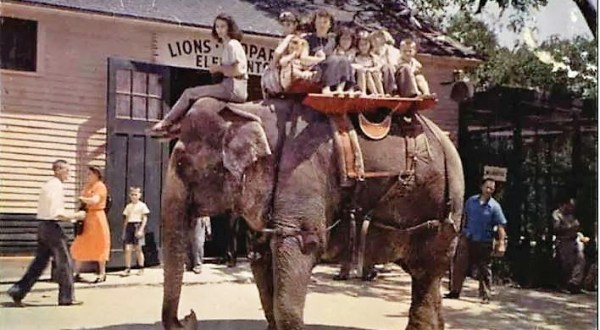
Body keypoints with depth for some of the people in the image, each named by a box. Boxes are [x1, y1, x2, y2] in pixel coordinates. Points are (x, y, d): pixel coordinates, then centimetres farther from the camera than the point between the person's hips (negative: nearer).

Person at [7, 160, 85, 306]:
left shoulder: (48, 185, 16)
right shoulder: (57, 186, -15)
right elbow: (58, 213, -22)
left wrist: (71, 216, 13)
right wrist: (76, 215, -12)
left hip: (43, 225, 9)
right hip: (52, 226, -9)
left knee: (40, 261, 15)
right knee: (64, 262, 1)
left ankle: (18, 291, 14)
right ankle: (67, 297, 8)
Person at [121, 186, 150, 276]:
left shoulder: (142, 205, 0)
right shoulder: (128, 206, 14)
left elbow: (145, 218, -4)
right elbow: (126, 219, 17)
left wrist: (141, 229, -14)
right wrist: (124, 231, 12)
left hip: (137, 226, -4)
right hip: (129, 226, 4)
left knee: (138, 248, 1)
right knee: (127, 249, -5)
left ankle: (141, 268, 13)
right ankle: (127, 269, -1)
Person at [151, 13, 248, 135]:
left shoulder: (232, 45, -8)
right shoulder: (227, 45, 22)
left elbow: (237, 71, -18)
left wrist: (219, 68, -7)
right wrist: (220, 69, 8)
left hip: (234, 88, -10)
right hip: (232, 87, 10)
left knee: (189, 93, -8)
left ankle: (166, 123, -1)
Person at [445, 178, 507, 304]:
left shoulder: (495, 206, -8)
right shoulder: (471, 200, 2)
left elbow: (501, 226, -11)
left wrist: (501, 243, -19)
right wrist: (463, 234, 12)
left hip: (484, 243, -3)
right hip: (467, 240, 3)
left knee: (484, 270, 4)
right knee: (459, 266, 3)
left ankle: (485, 296, 13)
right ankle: (455, 291, 13)